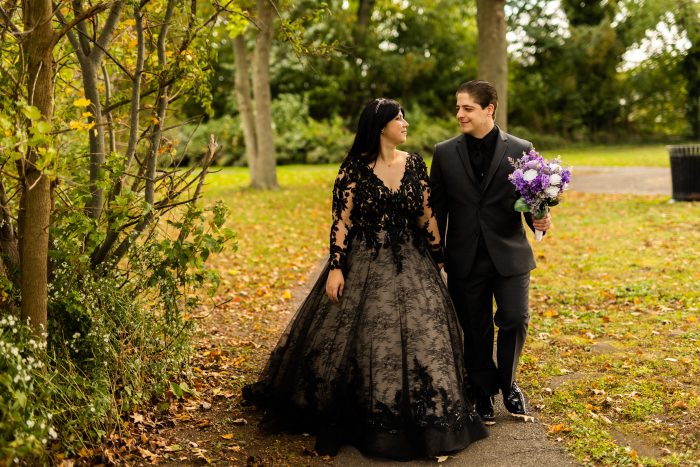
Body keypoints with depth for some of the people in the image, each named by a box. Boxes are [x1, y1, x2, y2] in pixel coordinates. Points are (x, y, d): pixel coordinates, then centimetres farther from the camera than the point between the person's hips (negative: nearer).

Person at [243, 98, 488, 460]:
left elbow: (426, 216, 8)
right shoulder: (354, 168, -7)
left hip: (410, 263, 4)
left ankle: (420, 416, 18)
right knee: (360, 340, 3)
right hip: (364, 264, -3)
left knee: (419, 337, 2)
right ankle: (352, 418, 20)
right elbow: (341, 221, -9)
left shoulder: (415, 165, 5)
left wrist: (440, 260, 9)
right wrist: (335, 267, -14)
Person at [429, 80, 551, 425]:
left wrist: (539, 219, -20)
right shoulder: (445, 153, 3)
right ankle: (483, 393, 27)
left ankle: (507, 383, 24)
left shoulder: (521, 150, 0)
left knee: (514, 320, -4)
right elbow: (437, 208, 6)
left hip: (509, 255, -1)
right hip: (465, 260, 1)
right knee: (475, 331, 8)